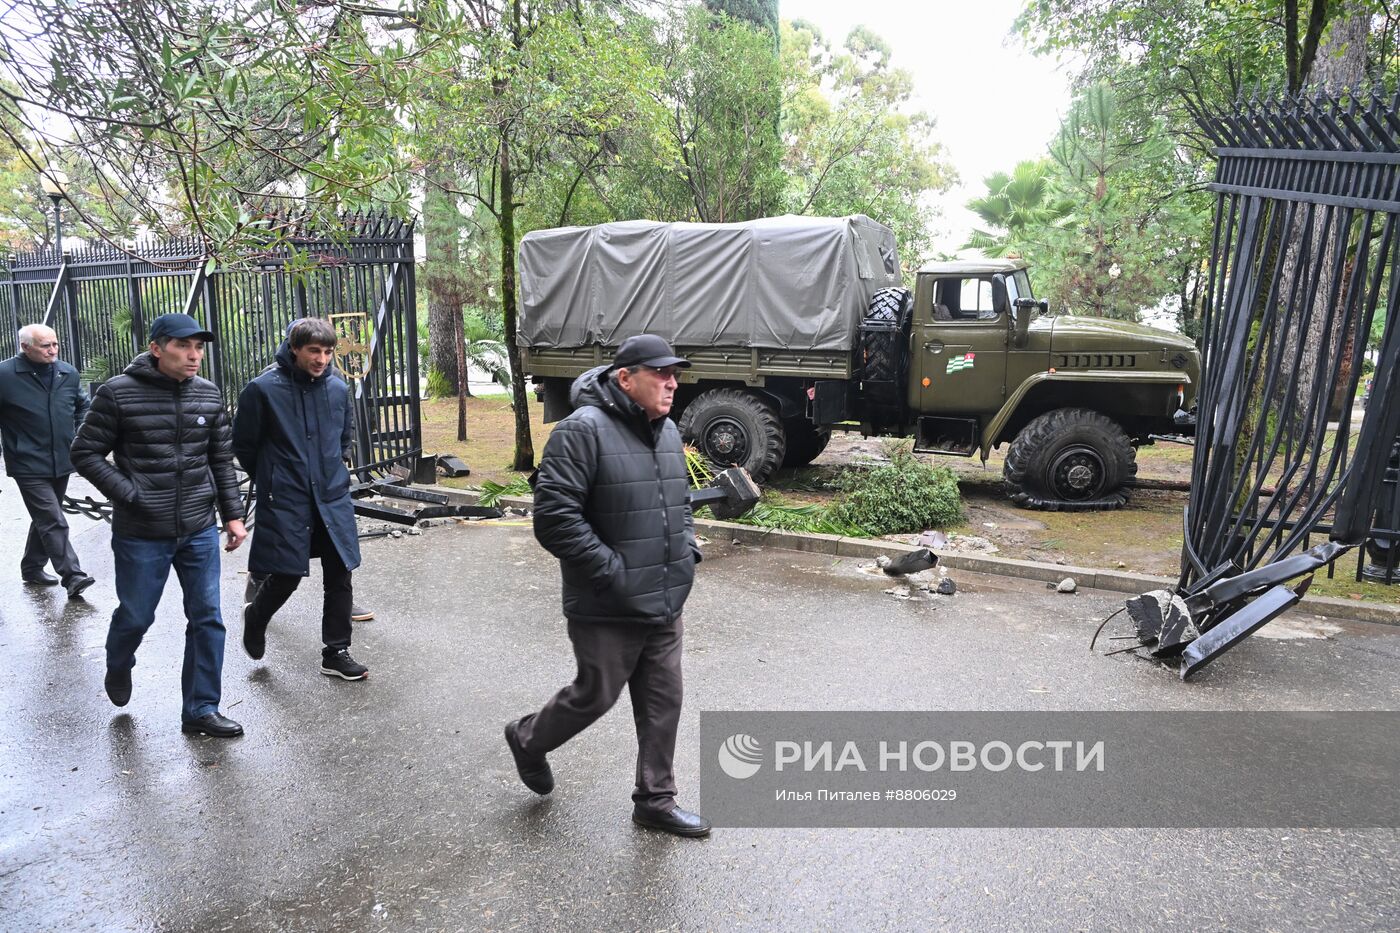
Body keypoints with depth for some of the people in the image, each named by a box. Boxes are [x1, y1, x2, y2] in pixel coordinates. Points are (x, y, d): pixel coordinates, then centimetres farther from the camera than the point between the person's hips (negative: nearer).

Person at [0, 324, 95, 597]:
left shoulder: (68, 373, 5)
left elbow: (82, 405, 22)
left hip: (62, 462, 6)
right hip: (29, 465, -6)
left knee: (45, 519, 18)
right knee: (54, 522, -11)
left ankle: (32, 569, 33)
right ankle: (72, 576, -11)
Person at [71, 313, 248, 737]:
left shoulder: (208, 394, 2)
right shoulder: (118, 394, -10)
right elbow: (85, 453, -5)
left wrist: (233, 514, 6)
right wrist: (130, 494, -13)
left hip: (199, 531, 3)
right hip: (141, 535, -3)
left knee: (207, 620, 4)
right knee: (135, 615, 13)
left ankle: (201, 710, 17)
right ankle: (118, 668, 47)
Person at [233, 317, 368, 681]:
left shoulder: (338, 388, 3)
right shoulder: (264, 389, -10)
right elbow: (244, 444, 1)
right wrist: (270, 480, 10)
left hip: (333, 498, 4)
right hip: (285, 502, -4)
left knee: (340, 574, 4)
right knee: (286, 575, -2)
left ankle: (336, 652, 17)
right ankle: (255, 617, 32)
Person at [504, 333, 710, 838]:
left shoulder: (667, 432, 8)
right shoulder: (583, 431, -18)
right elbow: (554, 516, -23)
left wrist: (687, 550, 7)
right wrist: (612, 572, -21)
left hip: (665, 606, 7)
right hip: (607, 611, -7)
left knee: (663, 702, 13)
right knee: (596, 696, 10)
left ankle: (656, 801, 30)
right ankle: (528, 739, 40)